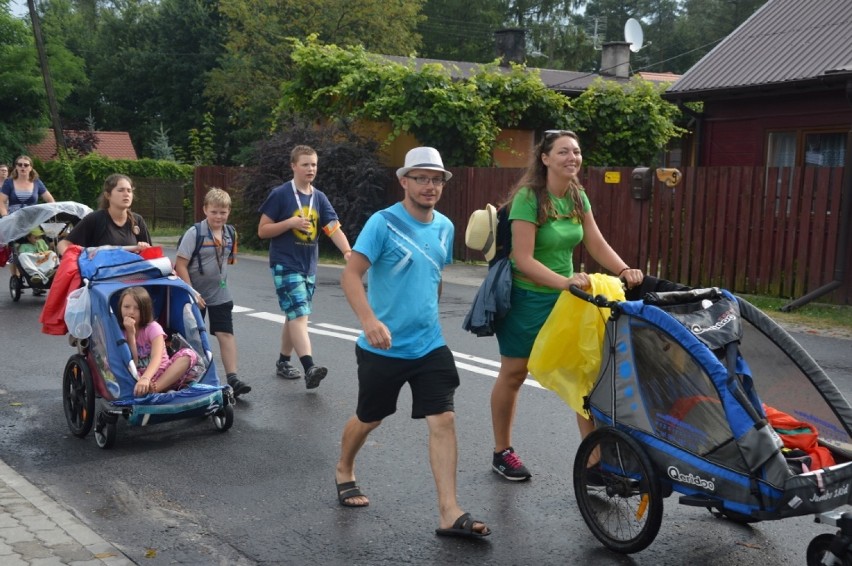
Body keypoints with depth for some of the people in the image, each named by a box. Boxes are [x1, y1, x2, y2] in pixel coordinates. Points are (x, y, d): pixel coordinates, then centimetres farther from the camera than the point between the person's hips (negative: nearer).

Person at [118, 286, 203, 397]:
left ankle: (153, 389, -41)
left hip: (163, 374, -1)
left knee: (188, 355, -29)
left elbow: (157, 358, -25)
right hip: (138, 378, 1)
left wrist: (145, 378, -46)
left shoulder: (152, 327, -7)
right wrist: (131, 334, -17)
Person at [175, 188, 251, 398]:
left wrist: (220, 280, 9)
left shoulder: (230, 234, 0)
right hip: (196, 295, -3)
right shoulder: (195, 233, -14)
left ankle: (232, 378, -10)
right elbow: (180, 265, -16)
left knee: (226, 334, -7)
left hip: (220, 295, 3)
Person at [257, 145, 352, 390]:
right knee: (299, 315, -17)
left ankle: (283, 362, 30)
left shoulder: (319, 198, 6)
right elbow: (262, 230, -6)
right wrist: (290, 223, -19)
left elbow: (333, 228, -6)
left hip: (309, 267, 6)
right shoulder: (280, 194, -7)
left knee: (296, 316, 15)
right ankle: (309, 368, -26)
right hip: (285, 265, -6)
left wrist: (348, 251, -24)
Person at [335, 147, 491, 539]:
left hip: (430, 346, 4)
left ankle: (449, 514, -3)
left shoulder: (444, 227, 5)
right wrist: (369, 320, -35)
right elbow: (350, 275, -20)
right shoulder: (383, 223, -14)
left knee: (443, 420, -6)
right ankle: (343, 471, 43)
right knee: (370, 418, 14)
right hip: (383, 347, -4)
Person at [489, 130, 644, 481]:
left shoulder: (578, 196, 2)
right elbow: (523, 259, -25)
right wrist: (563, 281, -36)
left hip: (565, 298, 6)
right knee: (513, 374, 8)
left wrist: (625, 271, -18)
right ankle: (502, 452, 24)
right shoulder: (528, 198, -19)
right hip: (527, 298, -6)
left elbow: (597, 244, -1)